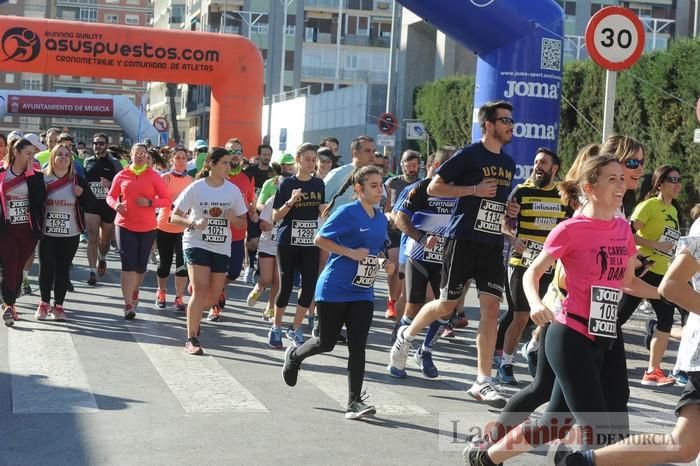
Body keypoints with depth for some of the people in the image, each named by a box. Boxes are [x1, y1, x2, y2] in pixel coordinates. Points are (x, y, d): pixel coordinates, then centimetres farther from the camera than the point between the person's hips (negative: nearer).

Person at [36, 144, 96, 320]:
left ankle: (58, 305, 14)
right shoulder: (43, 179, -1)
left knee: (63, 269, 5)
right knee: (46, 268, 0)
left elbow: (91, 204, 3)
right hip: (47, 233, -1)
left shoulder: (78, 180, 2)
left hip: (70, 235, 1)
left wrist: (82, 193, -16)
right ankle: (44, 303, 17)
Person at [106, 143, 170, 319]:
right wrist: (115, 204, -11)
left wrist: (149, 202, -18)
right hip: (125, 225, 0)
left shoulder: (154, 176, -1)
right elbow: (110, 196, 11)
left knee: (141, 265, 11)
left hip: (147, 227, 0)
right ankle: (128, 304, -5)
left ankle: (134, 291, 41)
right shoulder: (121, 175, 3)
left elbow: (166, 200, -2)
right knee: (128, 265, -7)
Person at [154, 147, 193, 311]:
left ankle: (179, 298, 5)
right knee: (165, 262, 9)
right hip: (165, 226, -1)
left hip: (183, 228, 2)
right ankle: (161, 293, 31)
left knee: (183, 263, -6)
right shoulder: (165, 178, -3)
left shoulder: (191, 181, 6)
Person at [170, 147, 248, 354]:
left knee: (213, 296, 8)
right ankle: (191, 339, -8)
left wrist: (233, 218, -14)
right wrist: (194, 223, -23)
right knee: (200, 289, -17)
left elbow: (242, 222, 8)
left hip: (221, 248, 4)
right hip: (197, 243, -4)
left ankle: (193, 315, 42)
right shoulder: (196, 188, -7)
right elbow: (175, 217, -5)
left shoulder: (233, 190, 1)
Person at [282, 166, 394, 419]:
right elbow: (320, 239, -14)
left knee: (358, 346, -3)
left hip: (363, 292, 6)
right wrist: (352, 253, -20)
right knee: (326, 343, 6)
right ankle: (294, 355, 38)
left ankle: (354, 401, 1)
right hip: (334, 290, -5)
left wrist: (382, 262, 3)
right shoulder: (347, 212, -12)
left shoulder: (381, 218, 10)